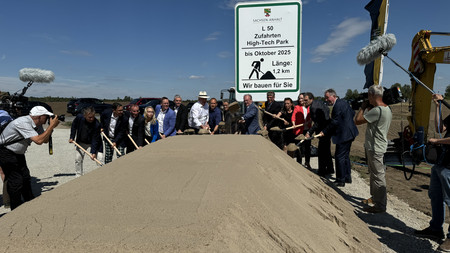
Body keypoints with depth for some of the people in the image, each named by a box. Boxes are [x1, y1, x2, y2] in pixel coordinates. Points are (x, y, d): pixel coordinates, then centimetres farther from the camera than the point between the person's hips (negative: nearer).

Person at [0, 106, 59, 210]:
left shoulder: (37, 125, -3)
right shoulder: (23, 123, -30)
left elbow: (45, 140, 4)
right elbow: (39, 141, -37)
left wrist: (51, 126, -11)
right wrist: (52, 126, -31)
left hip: (18, 153, 9)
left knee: (26, 178, 13)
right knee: (16, 182, -6)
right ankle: (16, 211, 9)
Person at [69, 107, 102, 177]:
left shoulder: (97, 124, -30)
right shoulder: (79, 117, -21)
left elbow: (95, 139, -28)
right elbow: (74, 126, 1)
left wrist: (93, 152, -33)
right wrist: (72, 137, -3)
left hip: (93, 143, -3)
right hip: (81, 142, 3)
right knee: (78, 158, 2)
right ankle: (78, 175, 17)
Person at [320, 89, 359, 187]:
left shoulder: (338, 106, -20)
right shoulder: (343, 102, 11)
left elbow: (334, 122, -20)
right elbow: (353, 113, 20)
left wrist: (324, 132, -12)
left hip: (344, 135, -11)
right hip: (349, 133, 11)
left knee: (339, 157, -4)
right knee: (345, 156, 18)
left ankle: (341, 180, 3)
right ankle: (347, 178, 28)